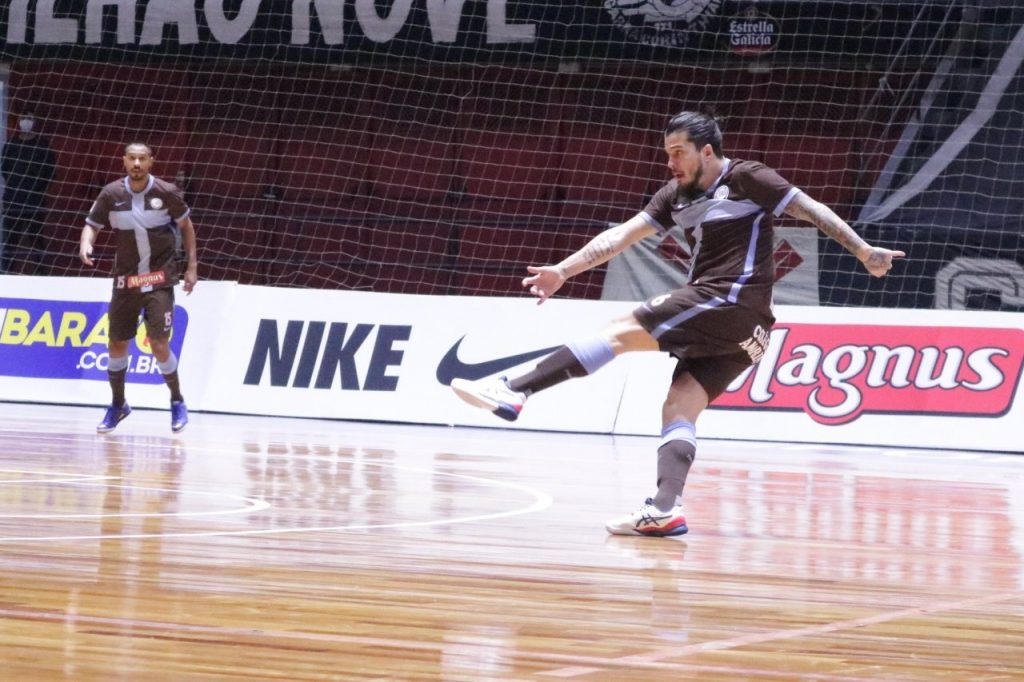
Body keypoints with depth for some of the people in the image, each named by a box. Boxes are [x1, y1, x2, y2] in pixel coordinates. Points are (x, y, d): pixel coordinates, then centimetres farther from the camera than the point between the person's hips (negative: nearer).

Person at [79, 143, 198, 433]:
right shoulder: (112, 194, -7)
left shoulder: (167, 192, -10)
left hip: (159, 278, -3)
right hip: (126, 279, 3)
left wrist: (192, 266, 2)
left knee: (158, 345, -12)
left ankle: (177, 402, 9)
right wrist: (85, 245, -20)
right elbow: (92, 225, 3)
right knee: (117, 344, 8)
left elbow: (186, 224, 4)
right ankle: (117, 405, 28)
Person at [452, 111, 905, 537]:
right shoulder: (676, 195, 18)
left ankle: (513, 391, -17)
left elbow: (812, 211, -2)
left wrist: (863, 251, -8)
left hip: (729, 301, -9)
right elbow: (622, 235, 15)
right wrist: (564, 271, 8)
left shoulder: (746, 179, -2)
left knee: (621, 332, -13)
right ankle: (665, 509, -17)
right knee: (679, 408, -3)